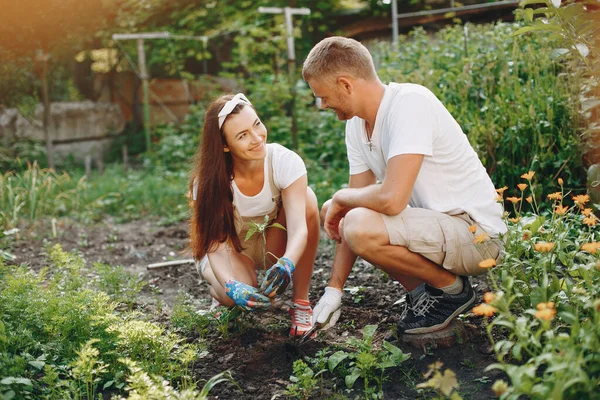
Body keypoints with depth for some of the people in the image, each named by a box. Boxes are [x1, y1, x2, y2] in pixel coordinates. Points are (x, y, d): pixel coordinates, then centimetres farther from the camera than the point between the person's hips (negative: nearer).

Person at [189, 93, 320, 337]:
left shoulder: (285, 161, -27)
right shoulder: (208, 181, -26)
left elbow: (298, 227, -36)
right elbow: (216, 246, -29)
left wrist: (287, 265, -58)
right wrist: (232, 287, -49)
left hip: (274, 245, 2)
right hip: (231, 249, -1)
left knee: (306, 200, -31)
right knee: (238, 296, -37)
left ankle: (301, 303, -19)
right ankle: (218, 288, 5)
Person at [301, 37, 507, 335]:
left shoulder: (410, 102, -23)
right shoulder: (356, 123, 4)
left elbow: (391, 199, -33)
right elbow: (358, 198, 5)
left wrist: (341, 197, -11)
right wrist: (334, 288, 1)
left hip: (477, 234, -9)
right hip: (433, 220, 9)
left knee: (360, 226, -29)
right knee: (332, 211, 10)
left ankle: (451, 288, -4)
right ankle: (421, 290, 10)